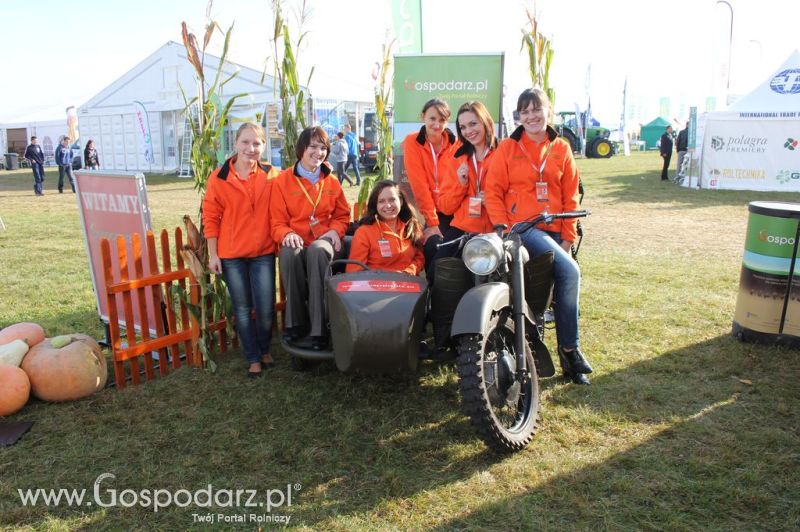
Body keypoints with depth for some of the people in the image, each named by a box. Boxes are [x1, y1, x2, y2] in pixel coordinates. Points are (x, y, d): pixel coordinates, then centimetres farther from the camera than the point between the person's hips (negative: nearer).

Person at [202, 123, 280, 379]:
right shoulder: (219, 178, -3)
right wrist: (212, 254, -2)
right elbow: (210, 217, 0)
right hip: (231, 254, 0)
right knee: (242, 310, 9)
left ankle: (265, 350, 28)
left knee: (266, 309, 0)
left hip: (263, 253, 0)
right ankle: (254, 359, 25)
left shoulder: (272, 176, -1)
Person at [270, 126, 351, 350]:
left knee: (317, 251, -37)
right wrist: (288, 234, -20)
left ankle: (319, 328, -34)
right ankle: (296, 322, -21)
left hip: (323, 241, 1)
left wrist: (335, 230, -4)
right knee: (288, 253, -37)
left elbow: (342, 215, 19)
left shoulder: (331, 181, 11)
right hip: (297, 241, 0)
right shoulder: (283, 181, 4)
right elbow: (278, 222, 3)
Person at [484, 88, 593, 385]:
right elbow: (493, 192, -1)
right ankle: (569, 349, -9)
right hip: (520, 227, -4)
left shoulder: (561, 149, 12)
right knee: (569, 271, -22)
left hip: (553, 230, 4)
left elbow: (571, 196, 9)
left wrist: (568, 236, 1)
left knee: (563, 282, 3)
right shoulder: (507, 148, 4)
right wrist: (504, 229, -13)